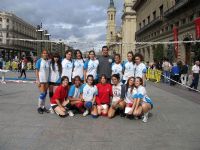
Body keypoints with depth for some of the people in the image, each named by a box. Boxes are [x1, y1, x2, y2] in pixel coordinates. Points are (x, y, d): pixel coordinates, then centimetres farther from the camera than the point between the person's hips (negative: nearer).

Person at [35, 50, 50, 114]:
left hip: (47, 80, 5)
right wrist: (38, 80, -13)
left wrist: (49, 80, 7)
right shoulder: (39, 61, -5)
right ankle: (39, 107, 5)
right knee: (42, 93, -8)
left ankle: (43, 107, 18)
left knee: (45, 93, 8)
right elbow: (37, 71, -6)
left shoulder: (48, 62, 8)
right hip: (41, 80, -5)